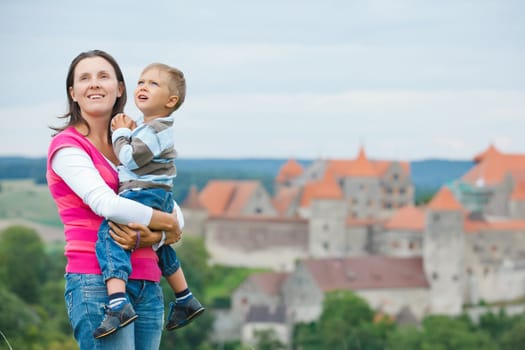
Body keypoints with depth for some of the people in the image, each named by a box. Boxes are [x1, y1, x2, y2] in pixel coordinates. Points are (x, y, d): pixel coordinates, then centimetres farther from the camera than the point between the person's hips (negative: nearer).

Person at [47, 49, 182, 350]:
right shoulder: (67, 145, -1)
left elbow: (175, 213, 12)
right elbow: (107, 204, -16)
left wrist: (152, 237, -10)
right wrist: (169, 224, -4)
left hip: (147, 285, 6)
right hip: (97, 282, -6)